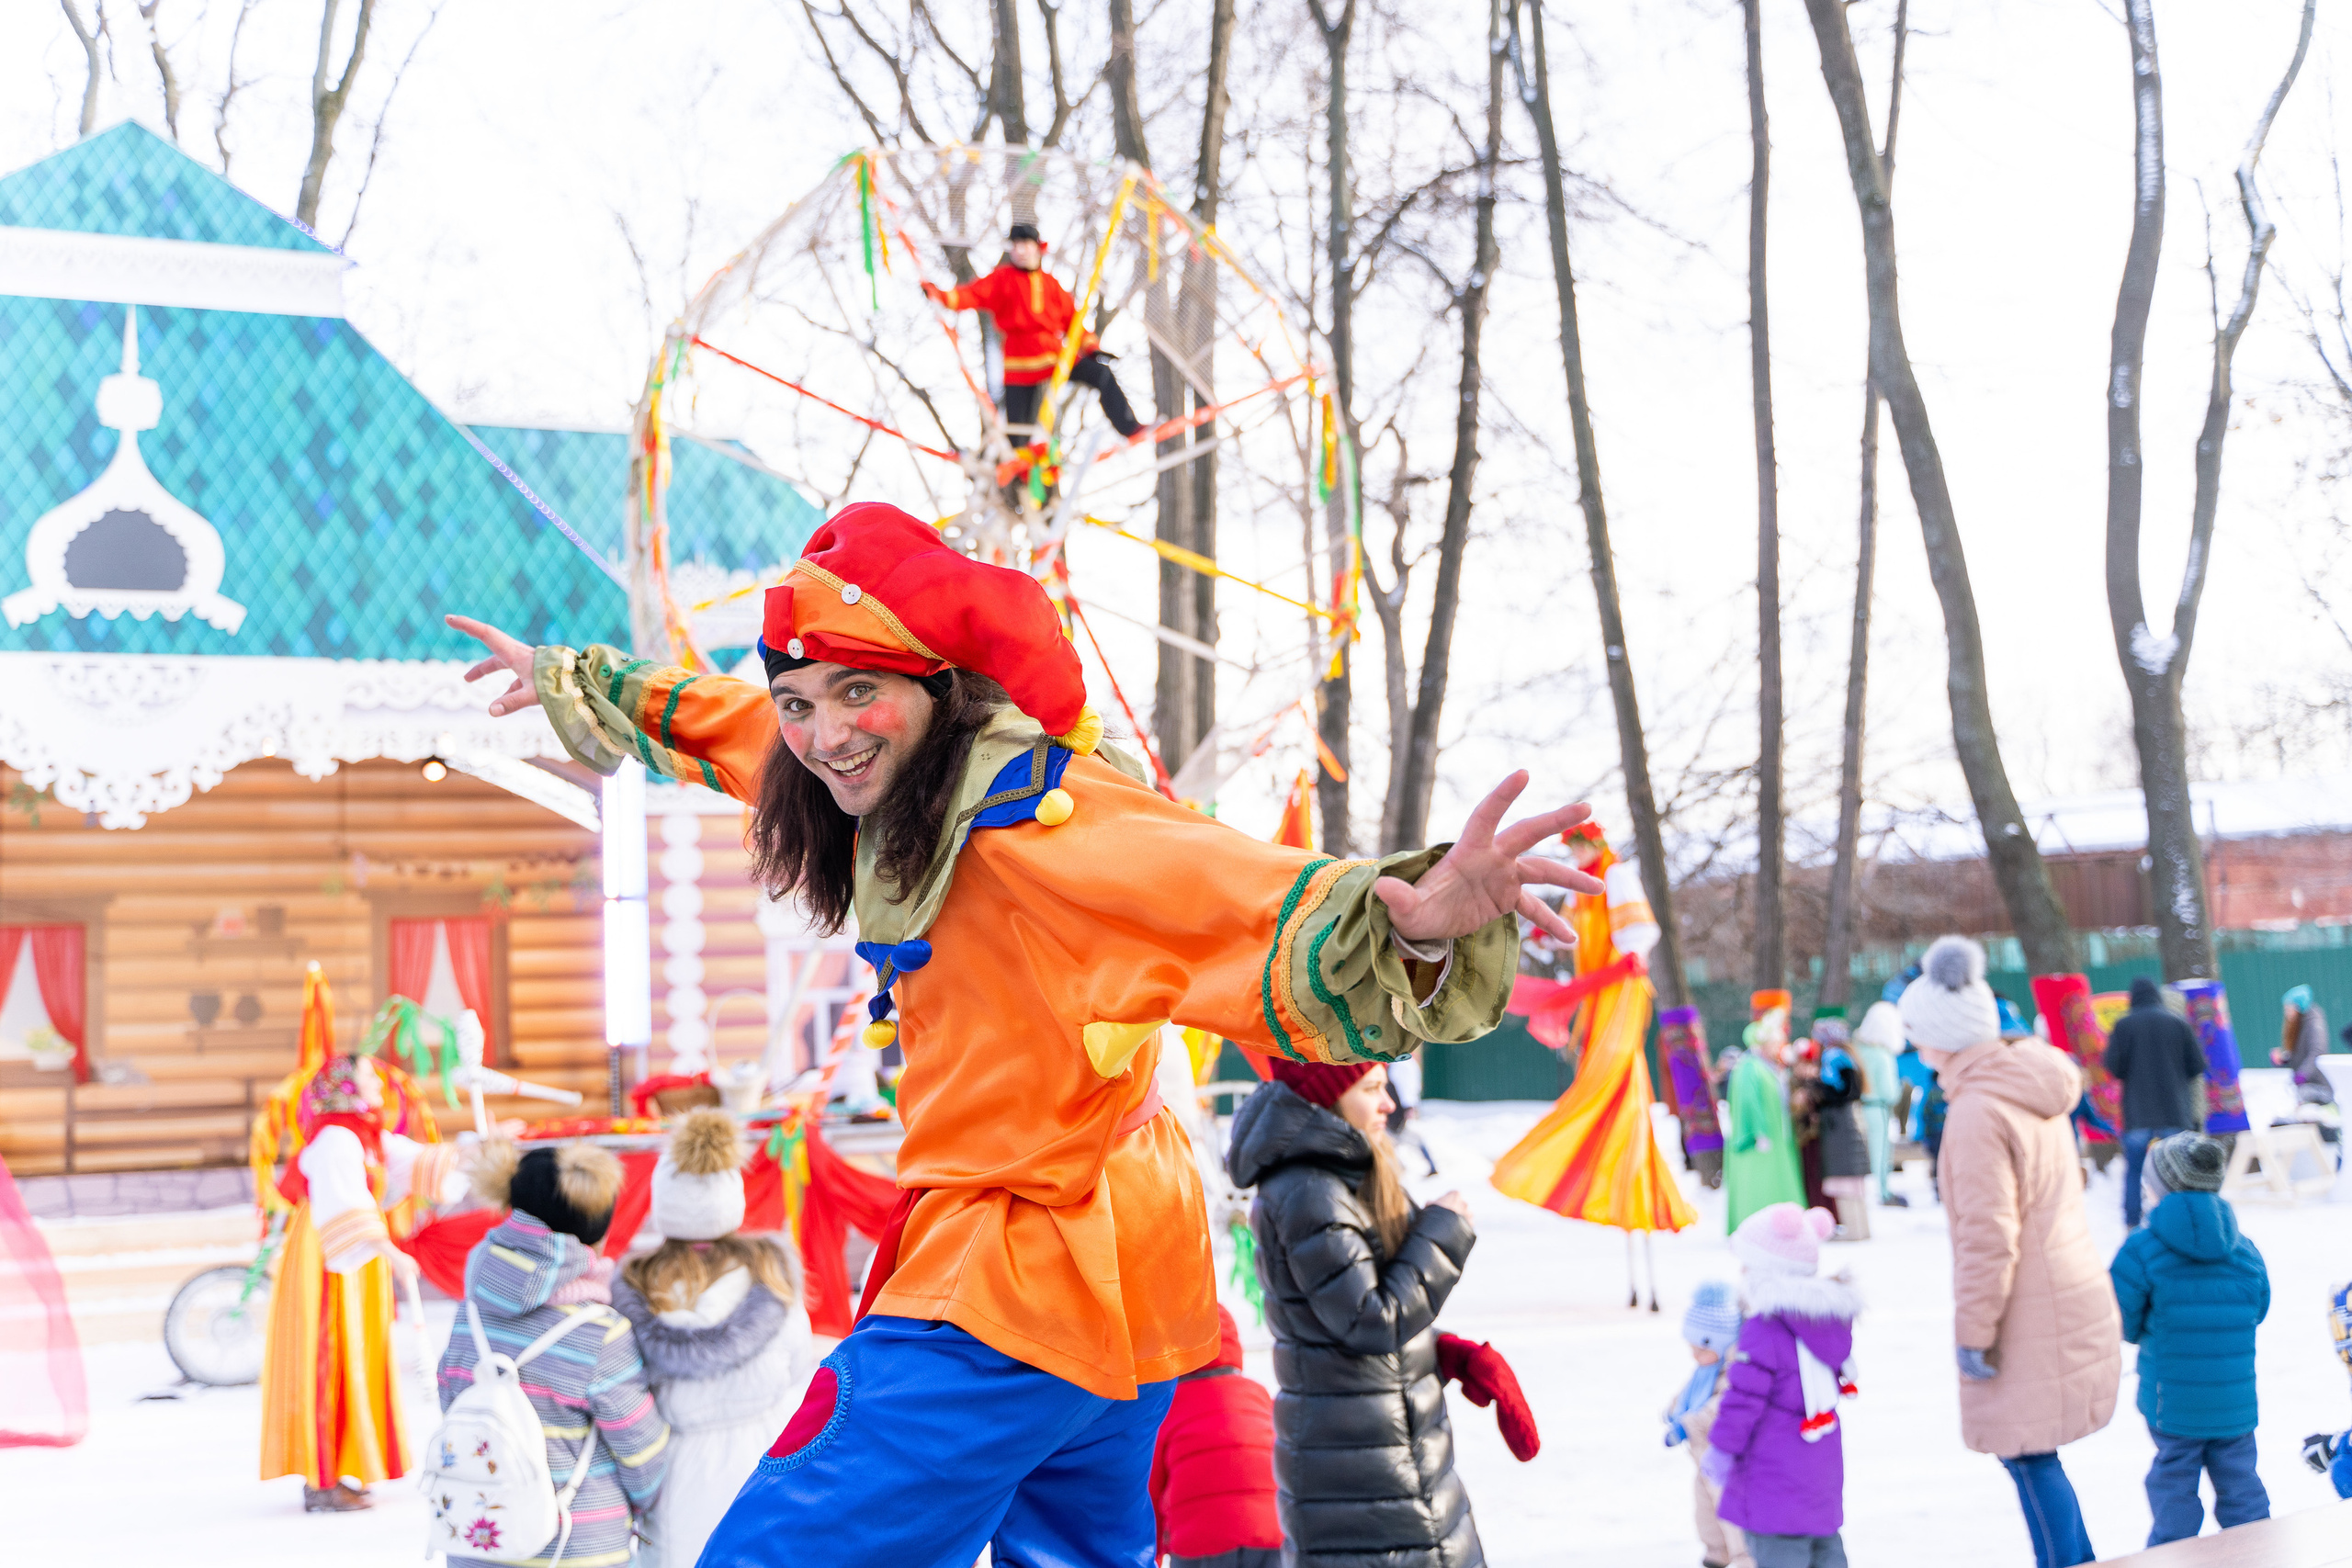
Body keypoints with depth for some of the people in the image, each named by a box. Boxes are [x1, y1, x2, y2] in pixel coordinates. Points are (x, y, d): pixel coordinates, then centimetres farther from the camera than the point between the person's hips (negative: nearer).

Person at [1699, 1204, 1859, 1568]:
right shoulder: (1832, 1323, 5)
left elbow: (1745, 1398, -19)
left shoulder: (1763, 1330, -20)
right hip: (1823, 1469, 9)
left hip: (1775, 1479, -8)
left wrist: (1721, 1449, -8)